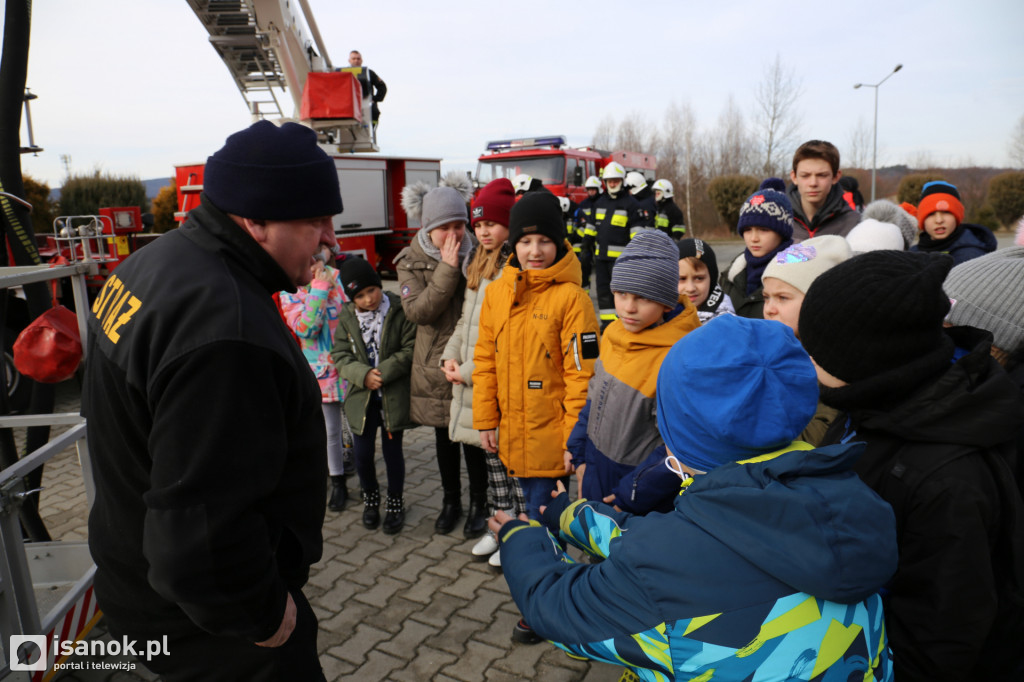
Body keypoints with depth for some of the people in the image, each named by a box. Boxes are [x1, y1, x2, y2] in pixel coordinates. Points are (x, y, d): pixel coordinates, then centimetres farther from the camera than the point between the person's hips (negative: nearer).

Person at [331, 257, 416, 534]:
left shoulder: (399, 311, -9)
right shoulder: (347, 317, 2)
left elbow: (410, 350, -11)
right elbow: (340, 355, 0)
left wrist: (383, 373, -19)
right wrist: (363, 375, -16)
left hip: (394, 396, -3)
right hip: (361, 396, 3)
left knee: (392, 450, 8)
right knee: (362, 453, 8)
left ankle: (395, 502, 30)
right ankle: (370, 497, 35)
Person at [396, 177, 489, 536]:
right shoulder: (412, 262, -3)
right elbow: (417, 310, -17)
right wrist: (447, 269, -22)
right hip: (434, 365, 2)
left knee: (473, 437, 5)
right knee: (444, 437, 16)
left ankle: (479, 504, 26)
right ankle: (451, 501, 35)